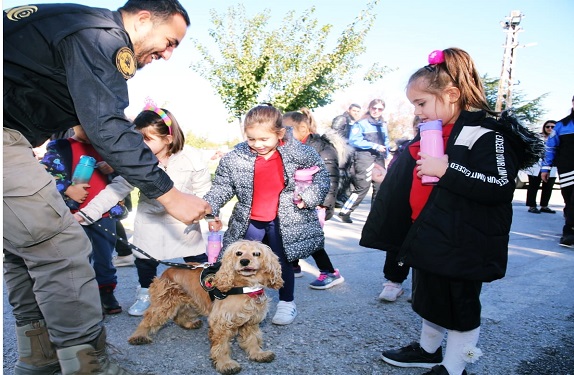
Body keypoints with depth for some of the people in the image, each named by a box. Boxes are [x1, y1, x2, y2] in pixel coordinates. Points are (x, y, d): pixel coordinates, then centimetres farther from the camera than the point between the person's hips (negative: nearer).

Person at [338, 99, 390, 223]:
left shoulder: (383, 125, 16)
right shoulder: (361, 123, -4)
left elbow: (386, 141, 27)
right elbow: (354, 141, -14)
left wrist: (385, 151, 8)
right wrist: (374, 146, -15)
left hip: (379, 158, 7)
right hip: (365, 157, -7)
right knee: (362, 187, -10)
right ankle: (344, 212, 0)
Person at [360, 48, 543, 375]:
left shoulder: (487, 133, -17)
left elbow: (502, 186, -28)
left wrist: (447, 170, -30)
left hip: (461, 247, -9)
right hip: (428, 240, 9)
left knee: (460, 306, 9)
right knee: (430, 298, 23)